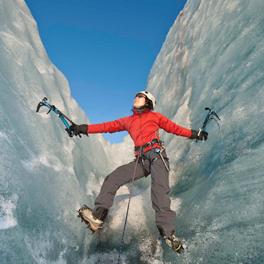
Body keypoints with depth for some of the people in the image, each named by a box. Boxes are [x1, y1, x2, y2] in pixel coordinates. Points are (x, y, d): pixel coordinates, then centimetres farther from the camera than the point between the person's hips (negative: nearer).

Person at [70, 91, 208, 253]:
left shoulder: (155, 116, 16)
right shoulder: (128, 121, 25)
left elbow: (174, 128, 17)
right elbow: (109, 126, 20)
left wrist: (194, 134, 8)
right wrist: (85, 128, 12)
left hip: (157, 155, -4)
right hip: (141, 160, 5)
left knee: (160, 191, -23)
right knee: (113, 178, -9)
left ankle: (168, 233, -29)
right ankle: (98, 217, -13)